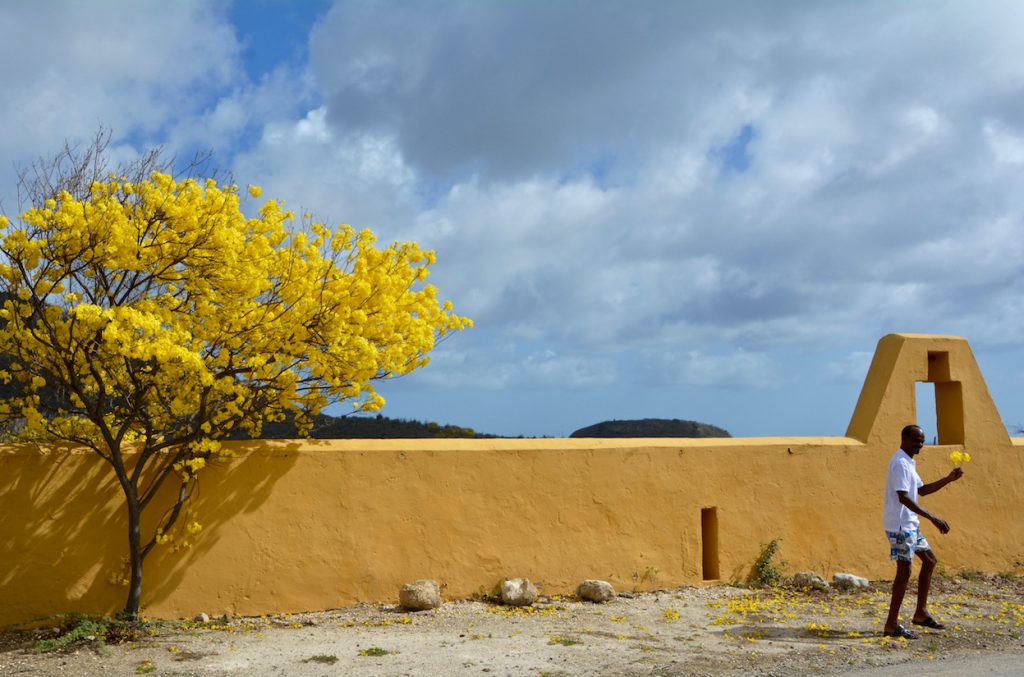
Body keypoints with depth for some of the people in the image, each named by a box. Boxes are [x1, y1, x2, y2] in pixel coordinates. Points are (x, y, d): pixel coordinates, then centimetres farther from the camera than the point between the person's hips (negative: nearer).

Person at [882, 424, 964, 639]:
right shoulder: (900, 463, -18)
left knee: (929, 561, 17)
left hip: (910, 524, 11)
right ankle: (892, 625, -2)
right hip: (900, 525, -11)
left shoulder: (909, 463, 15)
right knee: (904, 571, -7)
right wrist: (932, 518, -29)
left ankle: (921, 613, 25)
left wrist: (948, 479, 17)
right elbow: (903, 497, -27)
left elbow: (921, 490, 26)